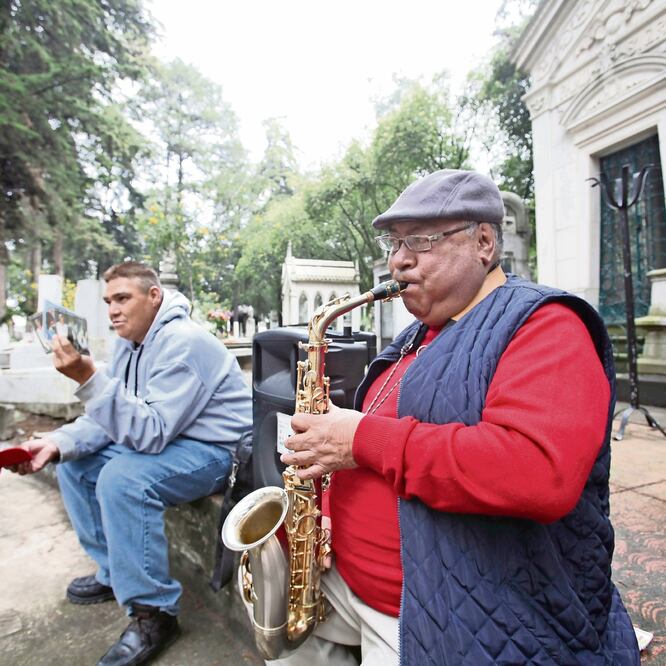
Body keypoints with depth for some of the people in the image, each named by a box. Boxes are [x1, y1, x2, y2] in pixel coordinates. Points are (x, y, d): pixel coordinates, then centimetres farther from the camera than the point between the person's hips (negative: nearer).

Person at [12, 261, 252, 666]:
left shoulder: (181, 343, -24)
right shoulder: (131, 343, 7)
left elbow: (151, 433, -30)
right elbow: (113, 415, 8)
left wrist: (89, 379, -35)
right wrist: (58, 443, -9)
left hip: (216, 450, -10)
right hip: (165, 436, 10)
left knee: (122, 479, -31)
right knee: (73, 464, 8)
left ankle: (154, 613, -12)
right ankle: (115, 571, 20)